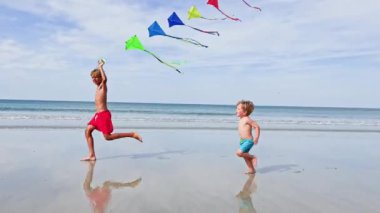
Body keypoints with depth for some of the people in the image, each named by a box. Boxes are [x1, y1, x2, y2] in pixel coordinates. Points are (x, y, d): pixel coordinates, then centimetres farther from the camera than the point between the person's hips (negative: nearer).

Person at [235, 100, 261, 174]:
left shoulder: (247, 119, -16)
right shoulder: (241, 120, 9)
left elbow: (257, 127, -16)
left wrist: (256, 138, -19)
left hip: (248, 141, -9)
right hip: (243, 141, 9)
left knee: (239, 153, -20)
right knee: (245, 156, 13)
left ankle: (252, 157, 1)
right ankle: (251, 170, 25)